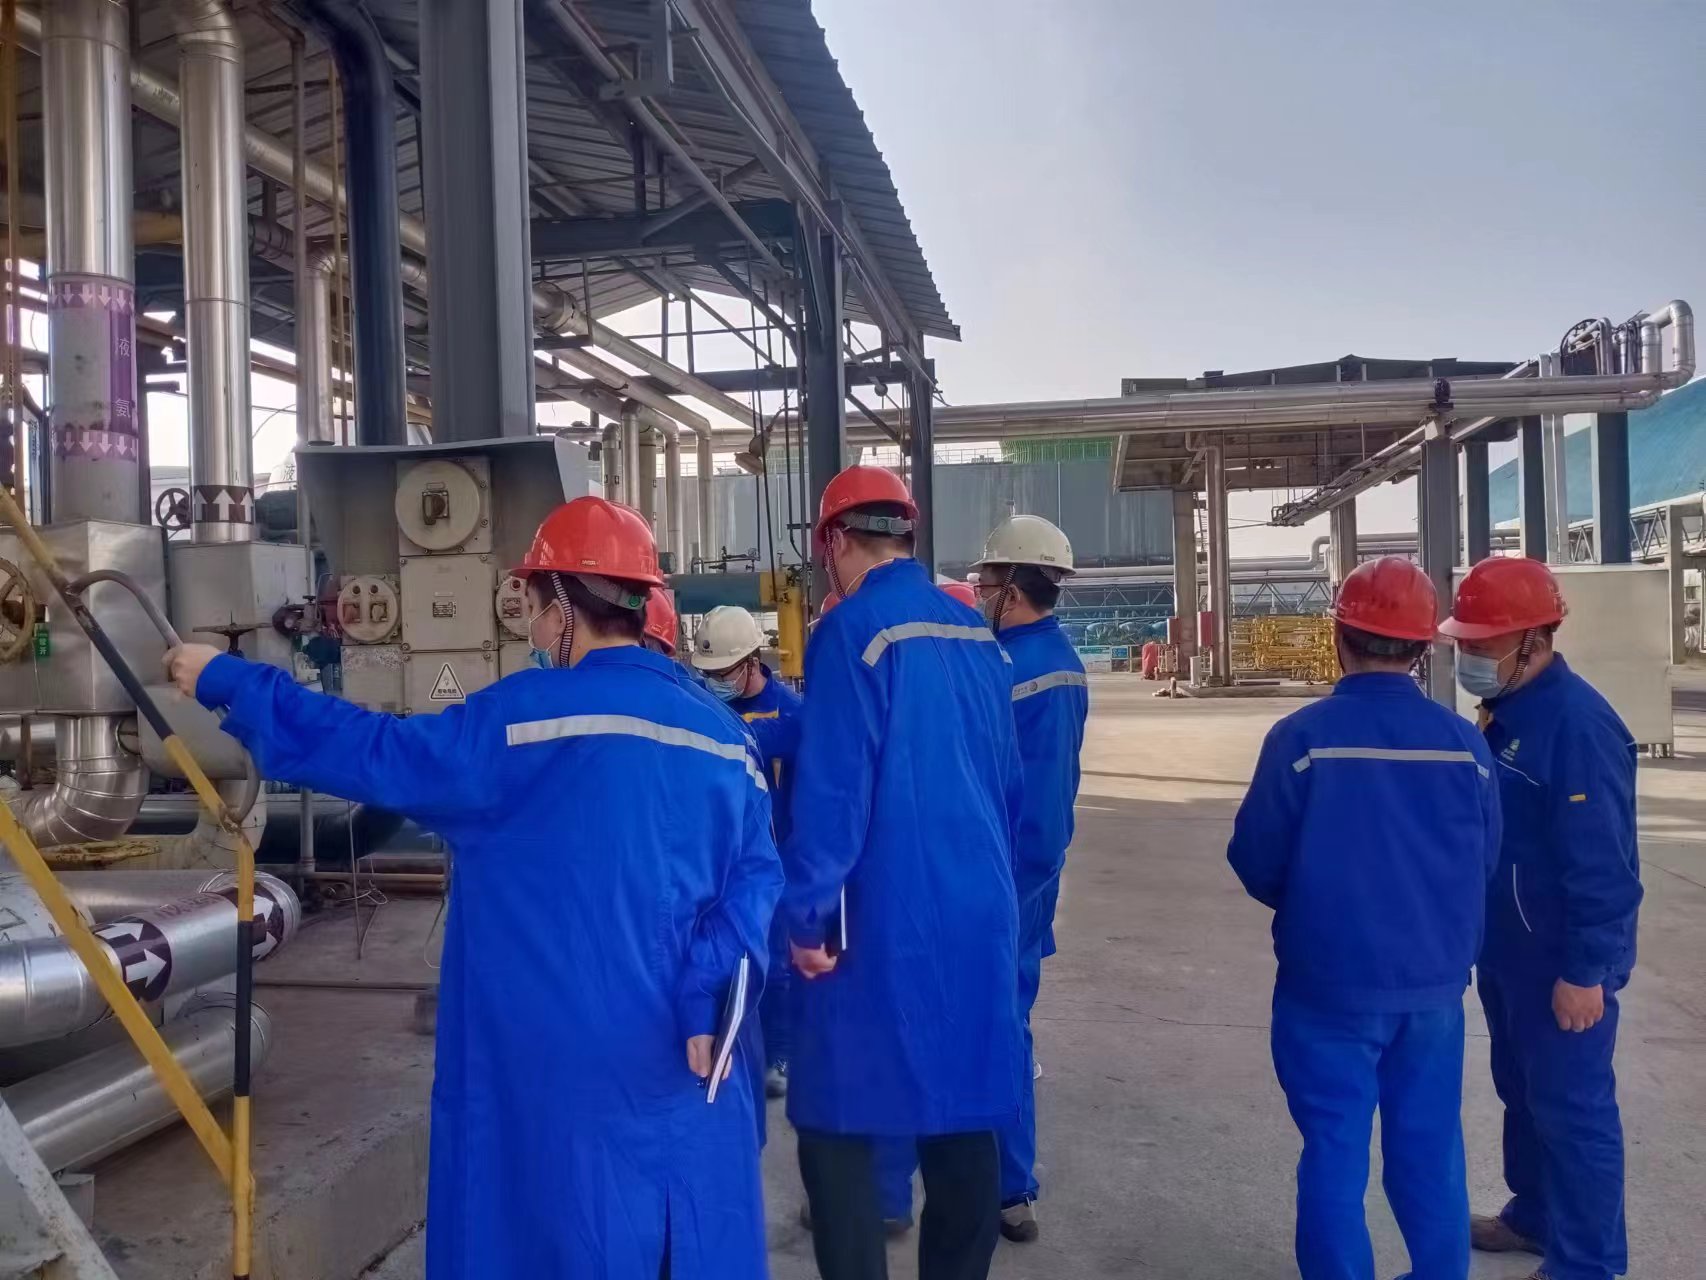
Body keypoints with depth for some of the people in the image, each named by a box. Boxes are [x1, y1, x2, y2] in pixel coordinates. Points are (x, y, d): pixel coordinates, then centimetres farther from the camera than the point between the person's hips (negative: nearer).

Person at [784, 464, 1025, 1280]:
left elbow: (830, 791, -18)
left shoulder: (853, 631, -13)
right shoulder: (979, 636, 9)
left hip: (882, 922, -7)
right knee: (962, 1115, 16)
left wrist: (805, 914, -10)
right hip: (977, 914, 7)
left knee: (837, 1123, 5)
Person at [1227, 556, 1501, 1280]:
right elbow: (1483, 865, 5)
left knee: (1335, 1152, 8)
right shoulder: (1464, 741, -6)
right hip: (1436, 983, 4)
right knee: (1430, 1147, 18)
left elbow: (1256, 865, -8)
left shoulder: (1302, 736, -16)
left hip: (1330, 984, -3)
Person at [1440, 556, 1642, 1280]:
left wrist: (1586, 970, -22)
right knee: (1522, 1090, 22)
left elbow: (1601, 863, -24)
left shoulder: (1577, 723, -23)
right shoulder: (1506, 713, 6)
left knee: (1572, 1108, 4)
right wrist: (1483, 934, 19)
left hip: (1562, 961, -9)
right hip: (1509, 951, 9)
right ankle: (1535, 1215, 39)